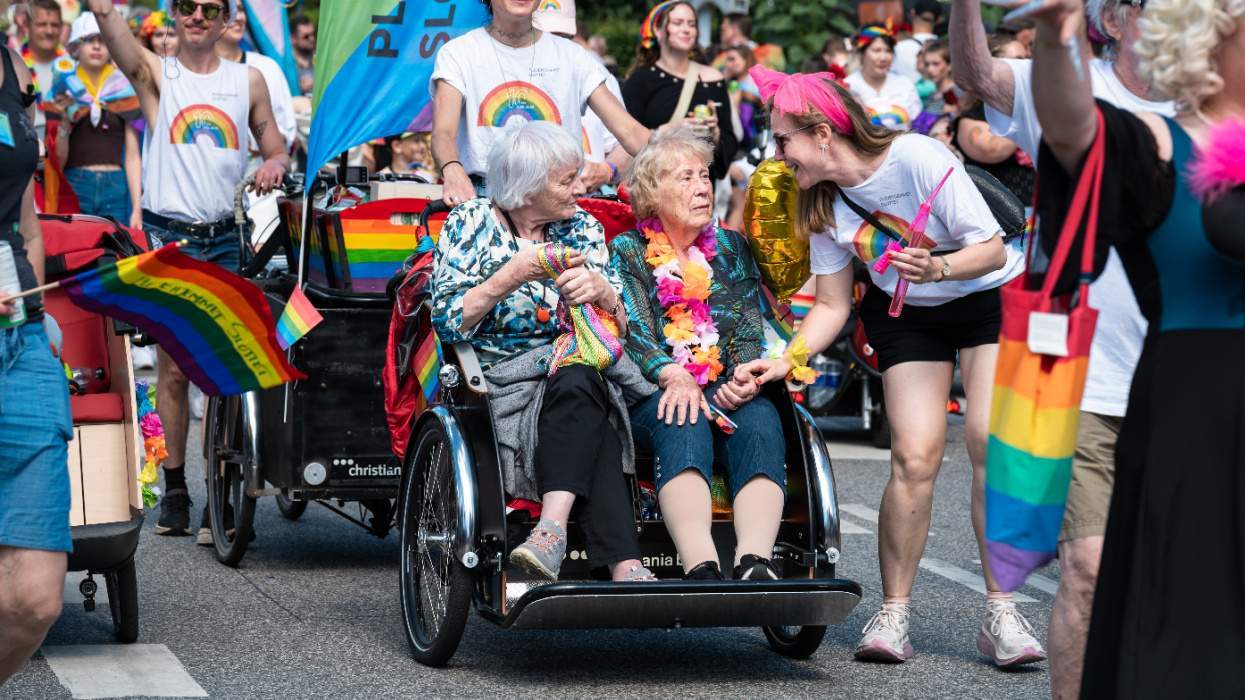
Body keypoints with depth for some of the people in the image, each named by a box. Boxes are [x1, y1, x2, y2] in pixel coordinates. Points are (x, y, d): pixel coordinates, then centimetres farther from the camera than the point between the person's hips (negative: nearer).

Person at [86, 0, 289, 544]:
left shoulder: (248, 81, 13)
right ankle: (174, 487, 10)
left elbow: (276, 149, 18)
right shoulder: (155, 73, 6)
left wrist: (274, 163, -5)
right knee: (174, 366, 0)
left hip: (226, 239, 1)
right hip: (168, 238, -1)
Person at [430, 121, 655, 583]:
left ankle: (553, 527, -49)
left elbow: (624, 327, 11)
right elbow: (448, 323, -7)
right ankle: (624, 565, -44)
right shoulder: (471, 223, 3)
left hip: (578, 369, 3)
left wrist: (601, 293, -11)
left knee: (578, 383, -36)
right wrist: (512, 277, -17)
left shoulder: (582, 227, 13)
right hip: (497, 381, -3)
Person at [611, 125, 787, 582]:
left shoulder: (731, 248, 21)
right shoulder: (627, 251, 12)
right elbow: (634, 331, -3)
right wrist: (673, 374, -24)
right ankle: (700, 568, -54)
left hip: (727, 394, 3)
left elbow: (752, 329, 10)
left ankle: (755, 563, -52)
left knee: (760, 419, -31)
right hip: (652, 396, -2)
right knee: (683, 422, -36)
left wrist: (747, 378, -13)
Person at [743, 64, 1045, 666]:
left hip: (991, 295, -4)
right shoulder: (822, 202, -7)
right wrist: (785, 360, -18)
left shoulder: (918, 158, -25)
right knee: (915, 456, -11)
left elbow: (992, 249, -22)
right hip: (907, 316, 4)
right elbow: (832, 306, -3)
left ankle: (1000, 613, -13)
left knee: (991, 440, -18)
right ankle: (893, 614, -4)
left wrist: (937, 268, -40)